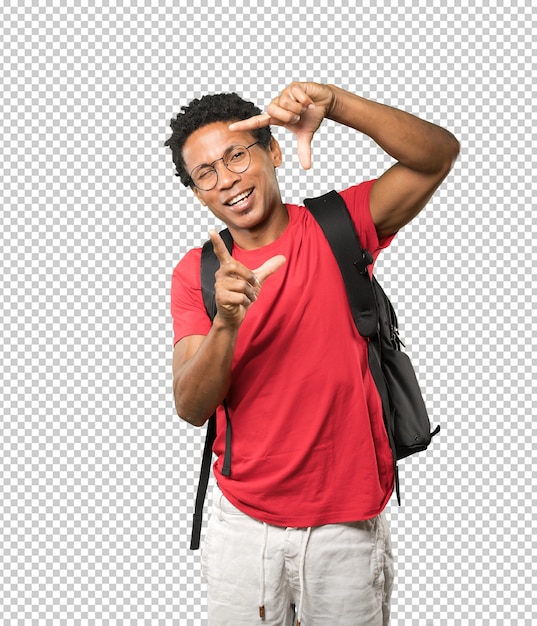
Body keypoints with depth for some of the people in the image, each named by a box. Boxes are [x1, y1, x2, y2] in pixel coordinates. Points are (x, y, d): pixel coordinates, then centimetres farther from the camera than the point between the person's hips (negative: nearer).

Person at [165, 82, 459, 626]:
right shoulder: (196, 273, -3)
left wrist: (333, 103, -27)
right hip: (243, 524, 1)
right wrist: (227, 323, -29)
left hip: (348, 521, -1)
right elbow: (192, 409, -11)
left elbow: (439, 155, -16)